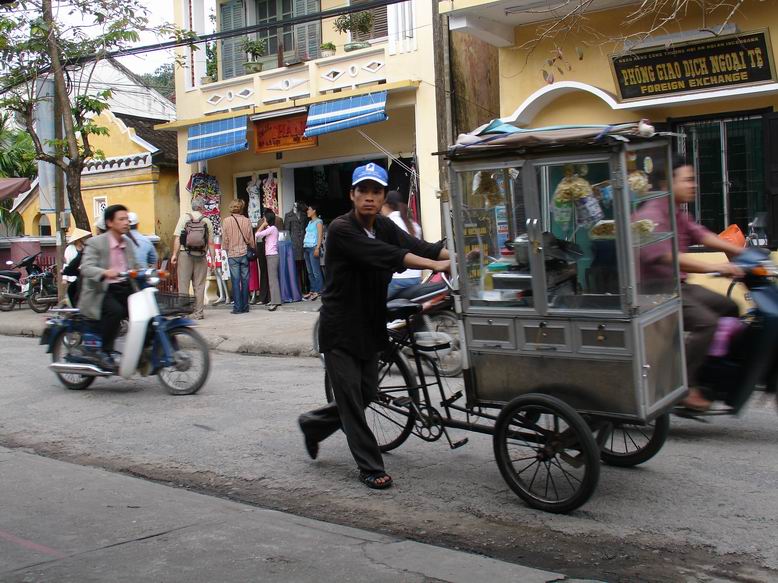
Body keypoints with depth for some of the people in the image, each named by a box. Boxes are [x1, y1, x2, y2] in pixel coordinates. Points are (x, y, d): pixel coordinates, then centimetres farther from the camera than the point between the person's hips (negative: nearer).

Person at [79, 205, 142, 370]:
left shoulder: (128, 244, 17)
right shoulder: (95, 243, -4)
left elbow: (135, 267, 19)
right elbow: (86, 268, -18)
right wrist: (105, 273, -39)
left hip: (125, 289, 6)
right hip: (101, 293, -6)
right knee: (115, 310, -34)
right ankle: (106, 353, -19)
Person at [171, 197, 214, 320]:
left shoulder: (184, 217, 1)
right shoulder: (207, 221, 4)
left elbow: (177, 237, -5)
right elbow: (210, 242, 2)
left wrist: (174, 254, -3)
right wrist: (212, 258, 8)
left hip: (185, 254, -1)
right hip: (201, 256, 1)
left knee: (183, 284, 3)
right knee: (199, 286, 6)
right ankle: (198, 312, 7)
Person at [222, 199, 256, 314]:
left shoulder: (226, 221, -5)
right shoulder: (247, 221, -2)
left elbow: (224, 239, -2)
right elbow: (251, 240, 3)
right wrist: (254, 249, 19)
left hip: (232, 254, -1)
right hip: (245, 253, 2)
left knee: (235, 281, 0)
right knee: (245, 281, 6)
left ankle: (237, 307, 0)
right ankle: (245, 306, 9)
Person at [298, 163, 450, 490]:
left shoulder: (383, 227, 4)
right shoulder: (341, 229, -18)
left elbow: (415, 245, -11)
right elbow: (383, 254, -31)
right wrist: (434, 265, -39)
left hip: (370, 327, 7)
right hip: (340, 330, -7)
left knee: (366, 394, 14)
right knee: (352, 399, -1)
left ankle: (313, 425, 37)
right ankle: (370, 468, 11)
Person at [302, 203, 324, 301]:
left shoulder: (318, 221, -2)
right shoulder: (310, 222, 21)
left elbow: (320, 236, -9)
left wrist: (317, 248, -18)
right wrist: (304, 247, 12)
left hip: (313, 248, -8)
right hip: (306, 248, 8)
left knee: (316, 271, -10)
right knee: (310, 271, 7)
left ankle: (318, 291, -9)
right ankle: (312, 291, 9)